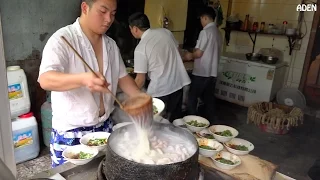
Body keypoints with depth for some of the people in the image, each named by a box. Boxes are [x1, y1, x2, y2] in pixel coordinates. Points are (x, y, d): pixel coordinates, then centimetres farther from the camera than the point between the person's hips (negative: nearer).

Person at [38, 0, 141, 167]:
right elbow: (46, 80, -29)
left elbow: (122, 77, 10)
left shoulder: (110, 44, 3)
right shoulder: (62, 39, -16)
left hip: (104, 126, 6)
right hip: (71, 132, -5)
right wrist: (83, 79, -47)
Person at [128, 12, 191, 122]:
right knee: (175, 121, 20)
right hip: (179, 84, 6)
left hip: (160, 92, -6)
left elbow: (140, 80, -12)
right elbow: (178, 52, 12)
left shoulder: (140, 48, -14)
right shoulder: (165, 31, 1)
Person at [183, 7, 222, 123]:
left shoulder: (205, 32, -13)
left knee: (192, 99, 4)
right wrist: (193, 55, 22)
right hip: (212, 72, 8)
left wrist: (190, 56, 6)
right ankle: (209, 122, 21)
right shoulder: (218, 33, 12)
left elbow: (198, 53, -15)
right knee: (208, 99, 14)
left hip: (201, 72, -8)